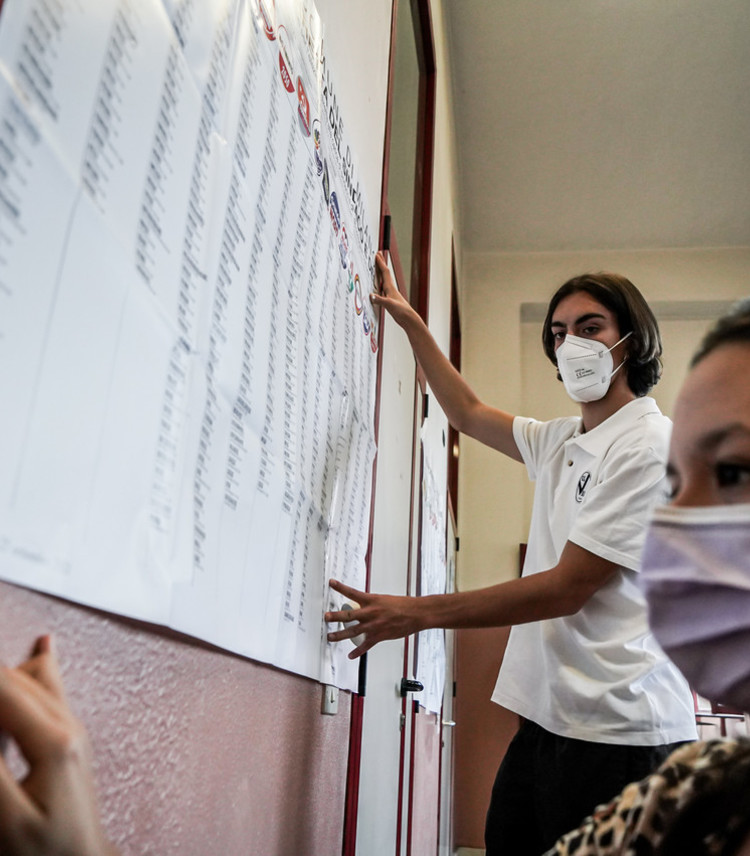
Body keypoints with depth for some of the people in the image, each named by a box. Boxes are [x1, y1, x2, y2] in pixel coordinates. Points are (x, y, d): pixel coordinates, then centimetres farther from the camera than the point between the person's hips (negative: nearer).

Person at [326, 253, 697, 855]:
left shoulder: (649, 444, -13)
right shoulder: (563, 441, 13)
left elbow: (567, 587, -17)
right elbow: (470, 414, 27)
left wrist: (419, 613, -14)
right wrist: (411, 321, 26)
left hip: (617, 731, -7)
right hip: (547, 716, 8)